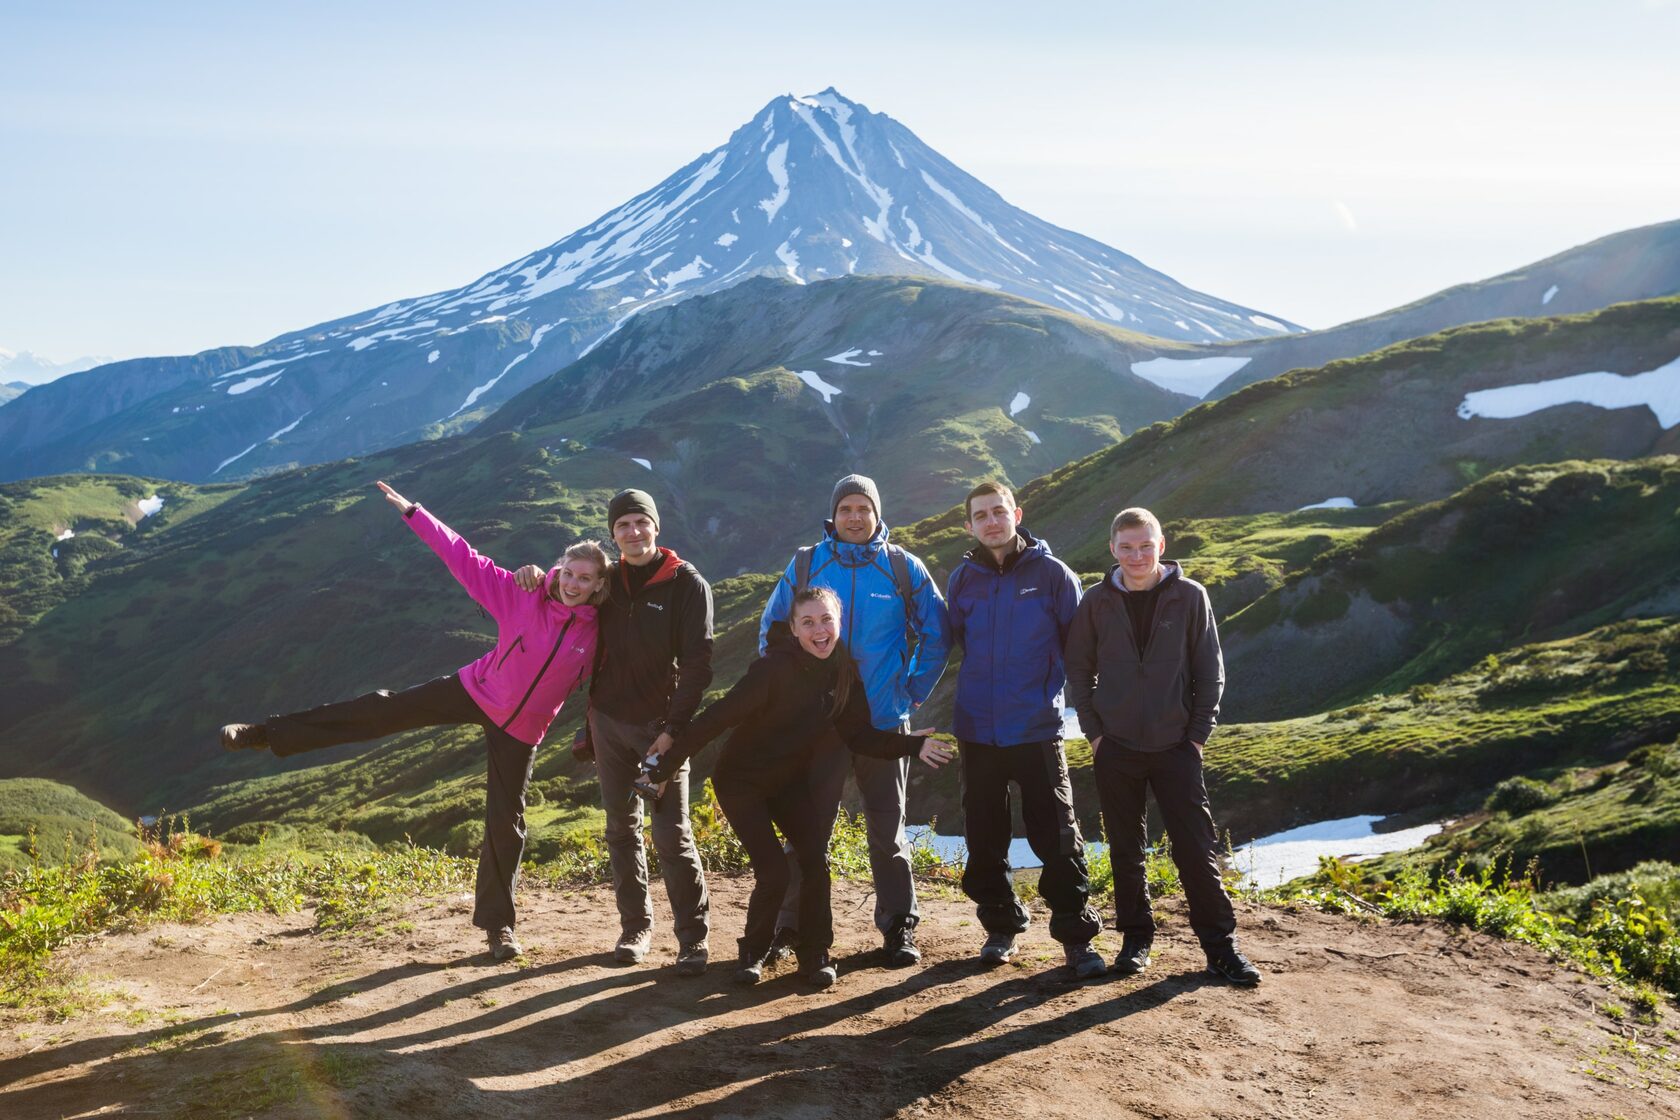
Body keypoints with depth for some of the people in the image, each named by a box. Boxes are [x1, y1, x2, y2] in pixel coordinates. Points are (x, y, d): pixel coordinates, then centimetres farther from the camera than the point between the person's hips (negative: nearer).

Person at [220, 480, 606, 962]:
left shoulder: (598, 632, -13)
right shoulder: (522, 595, -16)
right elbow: (464, 558, -13)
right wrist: (413, 512, -13)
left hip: (521, 729, 0)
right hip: (476, 691, 0)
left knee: (505, 822, 2)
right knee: (385, 710, -6)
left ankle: (498, 924, 16)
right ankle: (268, 733, 3)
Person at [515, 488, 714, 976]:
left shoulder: (687, 584, -6)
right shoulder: (607, 581, 8)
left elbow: (697, 663, -11)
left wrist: (674, 729, -18)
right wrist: (537, 579, 3)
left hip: (660, 727, -5)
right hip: (608, 721, 5)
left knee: (672, 834, -8)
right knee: (622, 829, 10)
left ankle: (693, 938, 0)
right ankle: (635, 928, 21)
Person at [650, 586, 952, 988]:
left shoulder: (844, 673, -6)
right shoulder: (775, 668, -27)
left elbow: (859, 736, -2)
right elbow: (719, 716, -26)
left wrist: (912, 745, -15)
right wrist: (667, 763, -25)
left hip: (789, 781, 5)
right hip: (741, 782, -5)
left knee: (816, 860, -11)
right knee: (773, 873, -14)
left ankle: (815, 956, 7)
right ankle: (753, 954, 13)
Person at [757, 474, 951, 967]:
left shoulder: (904, 569, 1)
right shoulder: (805, 565, 3)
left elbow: (936, 635, 9)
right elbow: (772, 631, 12)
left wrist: (914, 690, 5)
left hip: (884, 722, 0)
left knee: (887, 828, 7)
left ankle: (899, 927, 16)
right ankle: (792, 921, 16)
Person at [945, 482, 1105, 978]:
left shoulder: (1052, 574, -3)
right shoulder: (962, 579, 5)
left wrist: (1048, 691, -2)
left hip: (1037, 729, -3)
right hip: (977, 729, 3)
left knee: (1056, 836, -2)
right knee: (985, 837, 10)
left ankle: (1077, 935, 9)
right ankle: (1001, 925, 25)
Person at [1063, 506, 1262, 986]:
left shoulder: (1189, 597, -2)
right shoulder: (1097, 601, 0)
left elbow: (1210, 672, 1)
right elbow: (1079, 669, 6)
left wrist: (1198, 734, -3)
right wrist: (1094, 731, -1)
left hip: (1177, 747, -1)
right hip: (1116, 749, 1)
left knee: (1196, 848, -1)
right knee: (1126, 850, 9)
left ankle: (1220, 946, 8)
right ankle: (1135, 939, 22)